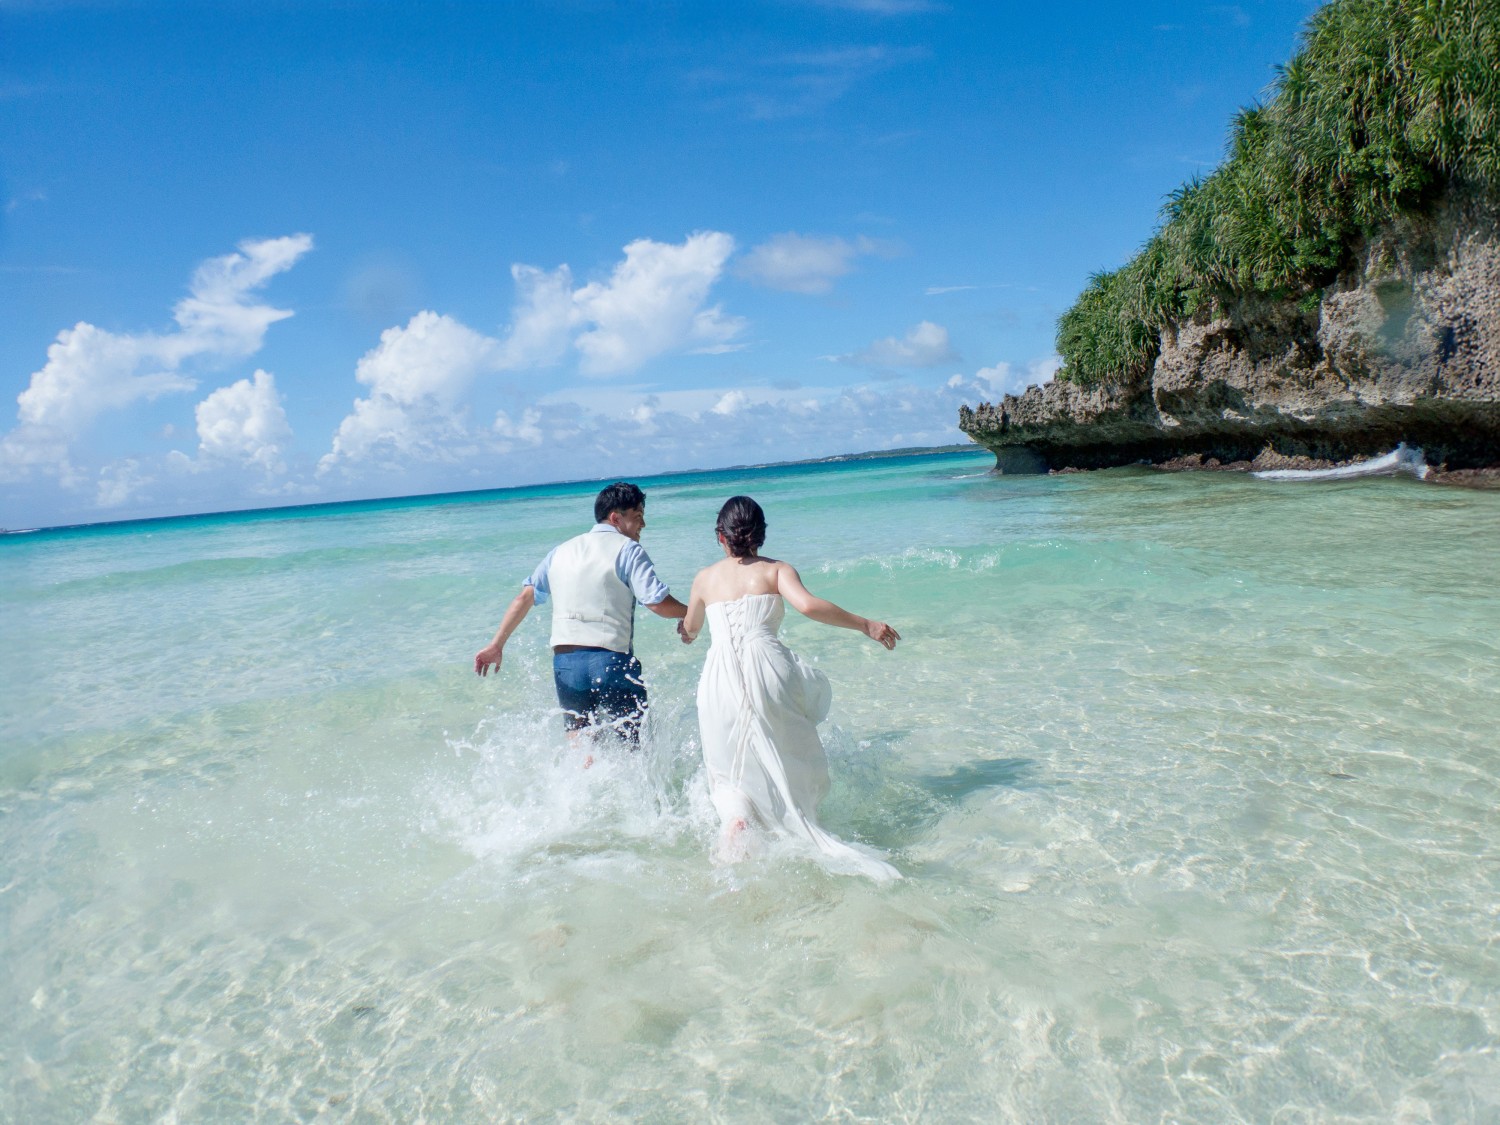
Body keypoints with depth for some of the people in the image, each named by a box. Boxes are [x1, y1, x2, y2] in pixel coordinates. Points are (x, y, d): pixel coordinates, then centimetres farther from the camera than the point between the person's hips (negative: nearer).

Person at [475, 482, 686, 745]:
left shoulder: (561, 551, 16)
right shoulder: (627, 550, -3)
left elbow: (524, 598, 17)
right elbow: (657, 602, -12)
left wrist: (496, 645, 21)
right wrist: (689, 613, 7)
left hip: (565, 661, 5)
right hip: (612, 660, -5)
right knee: (633, 747, 4)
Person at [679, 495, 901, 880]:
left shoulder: (705, 578, 17)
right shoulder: (776, 570, 9)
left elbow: (690, 628, 33)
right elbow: (807, 605, -10)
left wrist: (687, 631, 58)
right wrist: (865, 625, -3)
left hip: (719, 678, 2)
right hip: (767, 668, -2)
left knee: (728, 769, 16)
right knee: (791, 760, 15)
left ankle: (735, 819, -12)